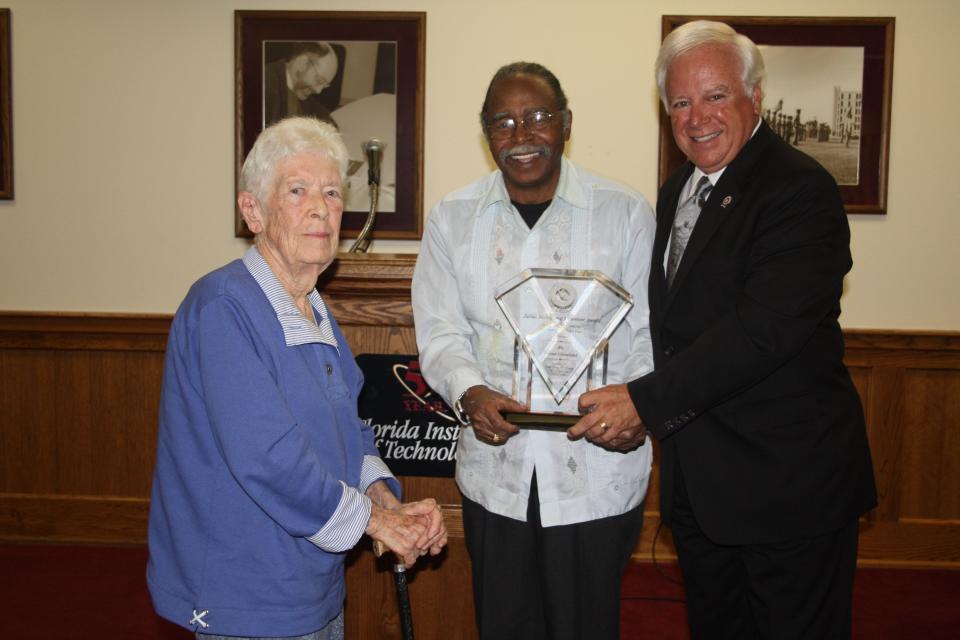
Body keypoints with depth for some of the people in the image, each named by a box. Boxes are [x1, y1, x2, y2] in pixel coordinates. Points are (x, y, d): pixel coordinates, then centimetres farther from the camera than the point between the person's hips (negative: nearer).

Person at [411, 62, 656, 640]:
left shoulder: (627, 213, -1)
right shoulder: (453, 219, 5)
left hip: (596, 469, -2)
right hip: (494, 468, 2)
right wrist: (470, 393, -15)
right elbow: (440, 331, 5)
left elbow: (651, 331, 1)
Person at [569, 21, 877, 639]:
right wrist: (644, 408, 2)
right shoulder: (676, 192, 10)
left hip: (787, 480, -7)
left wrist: (645, 400, -26)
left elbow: (764, 329, -26)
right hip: (699, 481, 8)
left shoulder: (800, 189, -16)